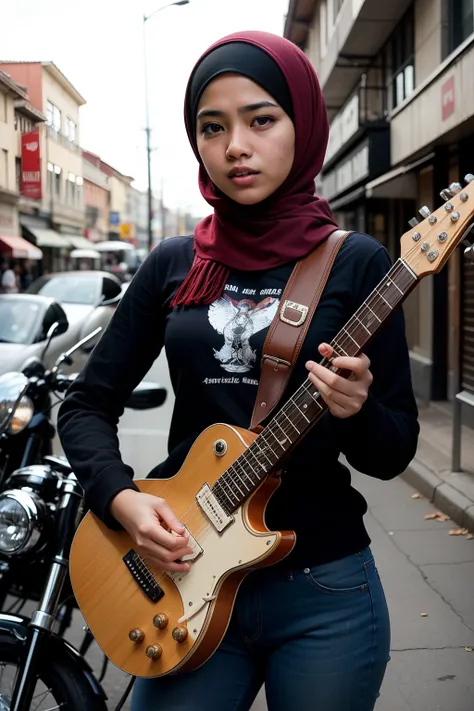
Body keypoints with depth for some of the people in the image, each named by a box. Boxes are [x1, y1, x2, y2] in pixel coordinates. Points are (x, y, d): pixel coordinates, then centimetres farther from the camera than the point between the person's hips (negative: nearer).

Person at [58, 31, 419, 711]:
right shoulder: (173, 265, 2)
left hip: (323, 591, -1)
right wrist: (120, 496, -11)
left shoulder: (356, 263, -6)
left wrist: (359, 413, -26)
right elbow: (87, 405, 6)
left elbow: (395, 451, -4)